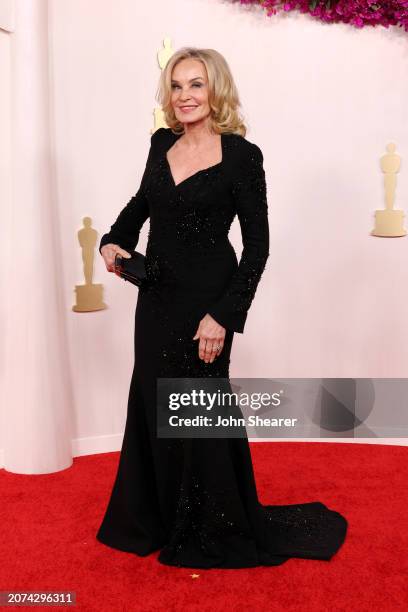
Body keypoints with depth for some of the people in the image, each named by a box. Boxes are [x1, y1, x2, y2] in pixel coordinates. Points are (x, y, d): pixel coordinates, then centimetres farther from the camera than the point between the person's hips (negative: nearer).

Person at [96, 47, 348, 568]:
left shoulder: (242, 155, -11)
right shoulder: (162, 143, 5)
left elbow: (257, 245, -12)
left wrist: (224, 315, -18)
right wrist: (114, 241, 3)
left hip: (204, 301, -6)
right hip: (156, 298, 6)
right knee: (152, 406, 15)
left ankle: (214, 532, 27)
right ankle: (159, 518, 36)